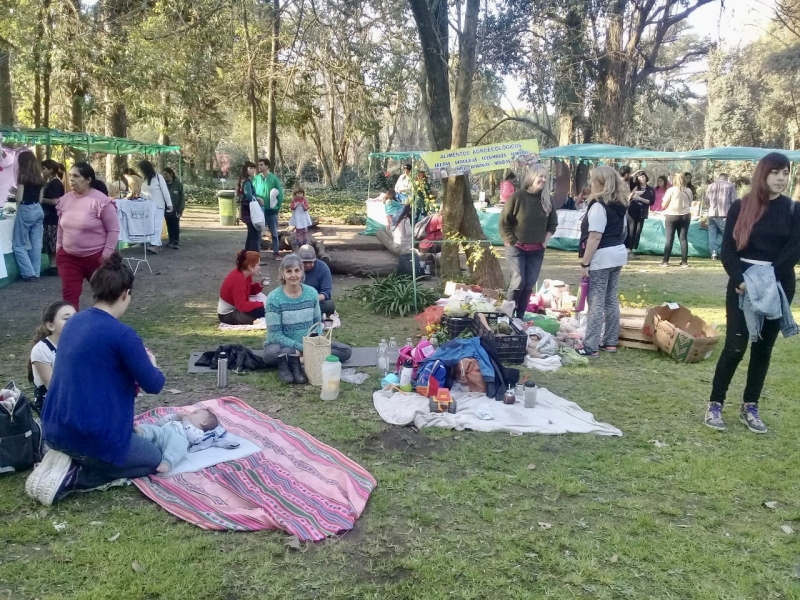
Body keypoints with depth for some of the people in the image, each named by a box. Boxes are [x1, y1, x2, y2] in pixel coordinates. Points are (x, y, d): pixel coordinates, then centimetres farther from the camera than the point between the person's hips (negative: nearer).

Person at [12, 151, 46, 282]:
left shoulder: (23, 176, -11)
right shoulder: (40, 178, 8)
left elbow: (20, 198, -12)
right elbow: (40, 199, 10)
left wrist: (15, 191, 7)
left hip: (26, 211, -7)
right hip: (38, 210, 7)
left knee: (19, 245, 3)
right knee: (36, 244, 9)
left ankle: (29, 273, -3)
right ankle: (36, 273, 11)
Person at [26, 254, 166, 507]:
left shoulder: (73, 322, 6)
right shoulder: (123, 334, -19)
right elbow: (153, 385, -10)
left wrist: (128, 378, 20)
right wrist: (150, 364, 10)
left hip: (55, 429, 8)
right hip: (90, 434, -8)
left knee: (132, 439, 31)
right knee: (153, 459, 17)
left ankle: (66, 460, 7)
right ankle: (72, 476, -2)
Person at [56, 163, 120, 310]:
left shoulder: (101, 201, -15)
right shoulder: (65, 199, 4)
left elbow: (113, 230, -13)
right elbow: (61, 226, 16)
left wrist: (107, 254, -15)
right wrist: (59, 248, 13)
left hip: (96, 257, -5)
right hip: (69, 256, 5)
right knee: (69, 294, 2)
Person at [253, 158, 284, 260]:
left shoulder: (274, 178, -5)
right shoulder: (256, 178, 0)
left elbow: (280, 193, -2)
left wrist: (278, 207, -2)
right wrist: (257, 199, -15)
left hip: (272, 210, -1)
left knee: (274, 233, 7)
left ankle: (276, 253, 15)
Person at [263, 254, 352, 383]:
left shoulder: (312, 293, -3)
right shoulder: (274, 298, -15)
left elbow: (317, 324, 5)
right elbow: (275, 334, -16)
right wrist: (301, 348, -23)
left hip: (308, 344, 6)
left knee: (346, 351, -10)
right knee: (271, 354, -42)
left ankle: (294, 360, -15)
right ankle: (284, 364, -8)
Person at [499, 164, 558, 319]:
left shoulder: (547, 199, 3)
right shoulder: (517, 196, -11)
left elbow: (553, 222, 17)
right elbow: (504, 222, -7)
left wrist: (547, 238, 5)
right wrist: (512, 241, -10)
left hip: (537, 250, 5)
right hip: (517, 248, -4)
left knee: (530, 284, 3)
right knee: (518, 282, -11)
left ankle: (519, 317, 14)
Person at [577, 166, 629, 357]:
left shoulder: (599, 206, -16)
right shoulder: (620, 205, 12)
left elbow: (595, 237, -21)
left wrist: (585, 262, -19)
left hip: (601, 258, -9)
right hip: (618, 255, 9)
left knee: (596, 303, -7)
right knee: (611, 300, 15)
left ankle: (590, 347, -5)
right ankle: (610, 342, 21)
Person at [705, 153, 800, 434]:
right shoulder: (740, 207, -1)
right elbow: (727, 249, -5)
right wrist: (740, 280, -19)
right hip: (742, 284, -2)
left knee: (763, 349, 8)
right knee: (735, 347, -5)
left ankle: (750, 407, 18)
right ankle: (715, 404, 7)